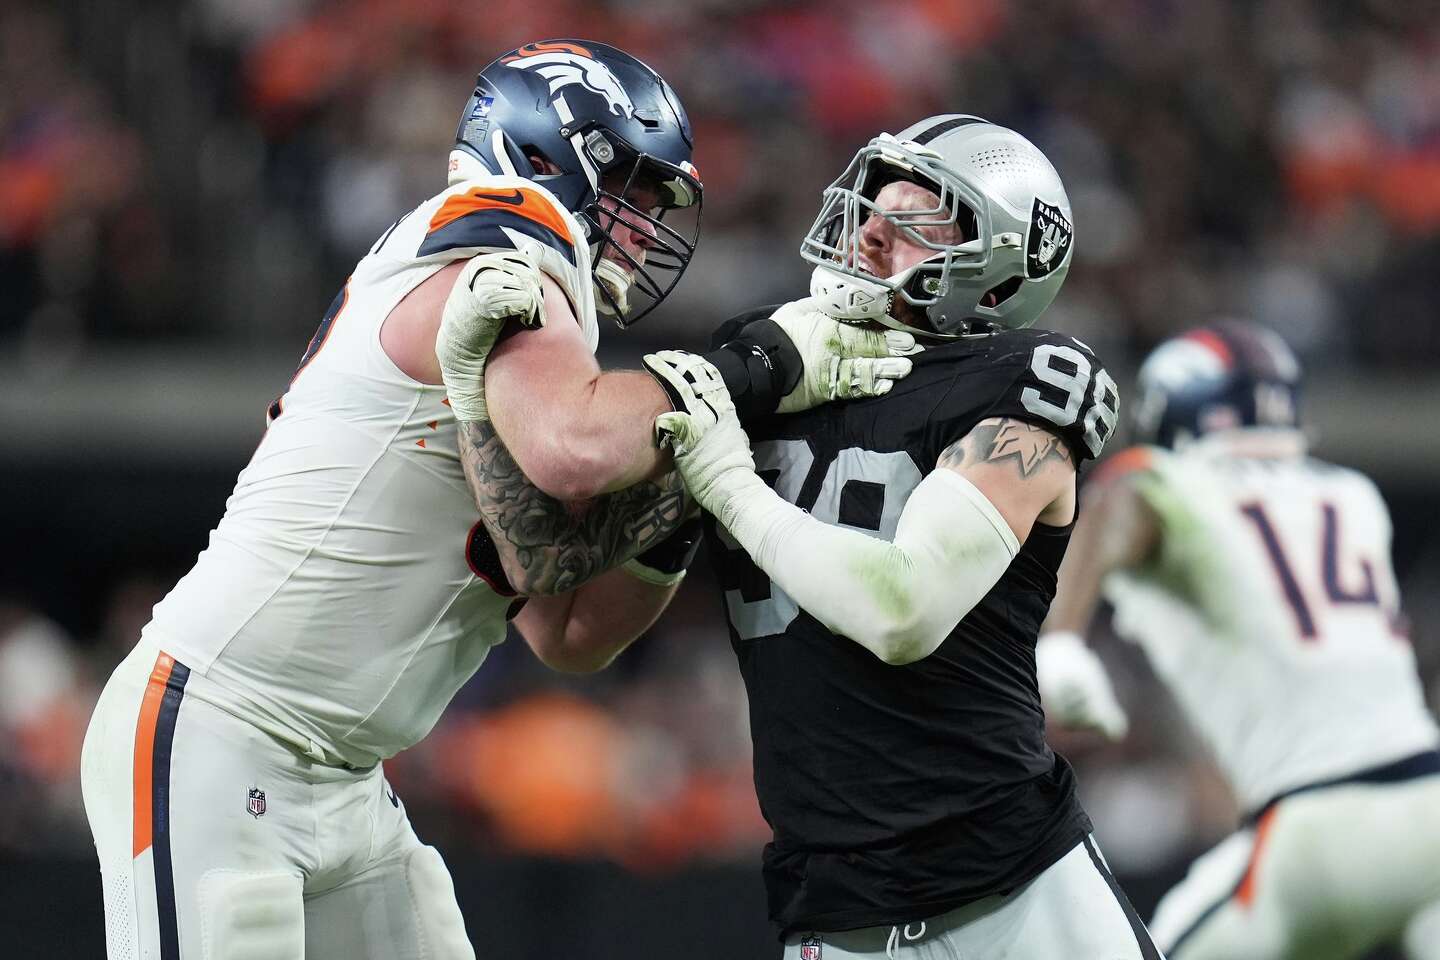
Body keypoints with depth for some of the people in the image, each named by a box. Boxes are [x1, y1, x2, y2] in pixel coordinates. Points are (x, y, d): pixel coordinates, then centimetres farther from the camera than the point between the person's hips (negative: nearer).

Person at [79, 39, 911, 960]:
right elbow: (575, 452, -34)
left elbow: (567, 632, 14)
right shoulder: (503, 270, -11)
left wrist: (679, 509, 0)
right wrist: (755, 368, -19)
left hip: (338, 783, 10)